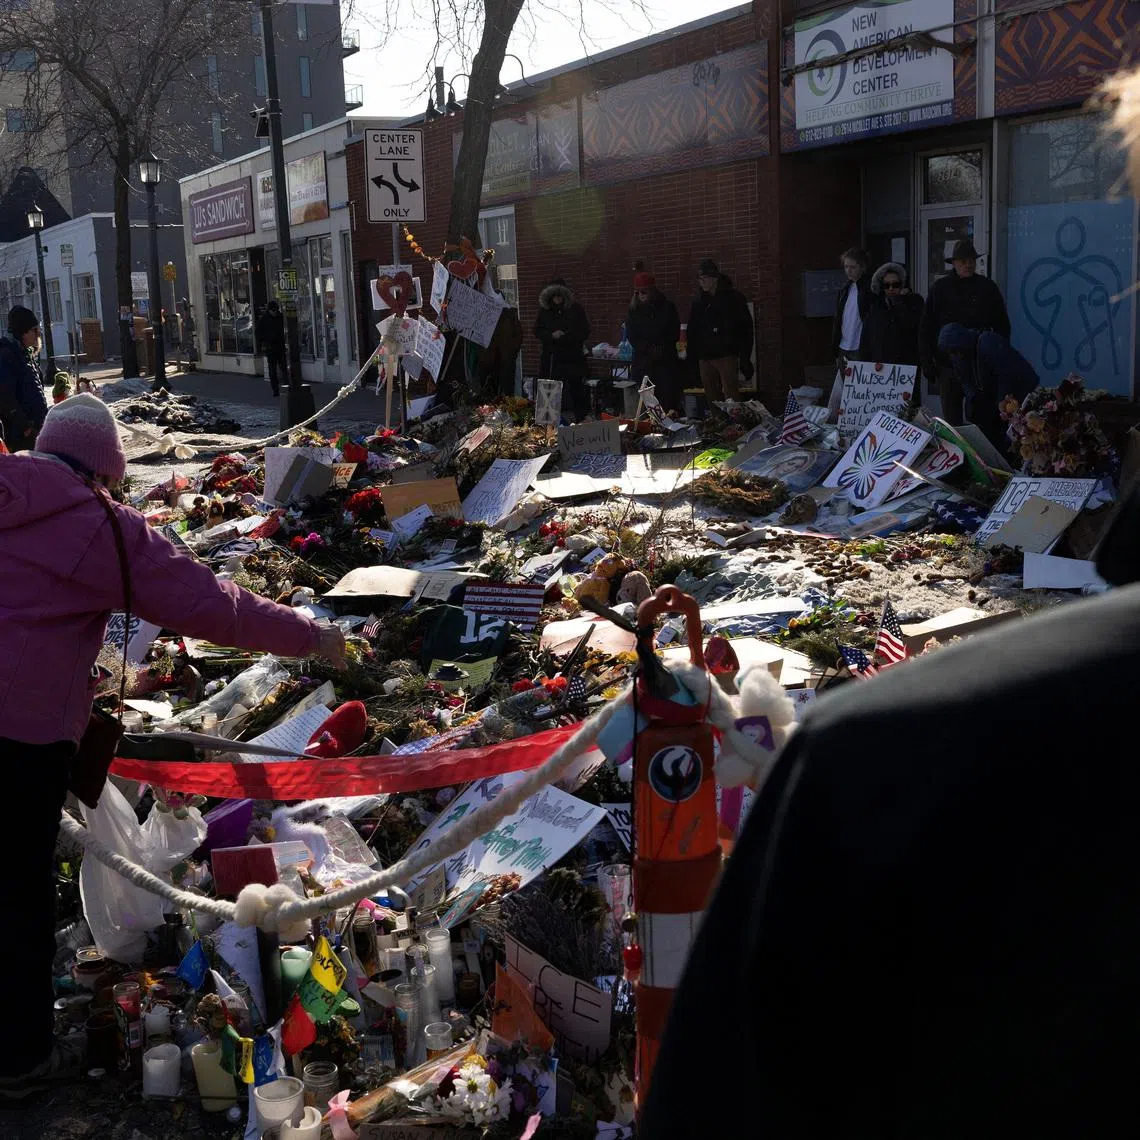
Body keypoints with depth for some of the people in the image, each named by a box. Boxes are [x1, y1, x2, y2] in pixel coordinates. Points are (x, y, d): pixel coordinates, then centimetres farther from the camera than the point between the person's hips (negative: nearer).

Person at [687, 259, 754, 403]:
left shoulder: (733, 298, 1)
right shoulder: (699, 303, 14)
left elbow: (746, 328, -2)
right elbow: (692, 333, 16)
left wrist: (745, 358, -9)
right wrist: (692, 360, 9)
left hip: (727, 357, -5)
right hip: (705, 358, 5)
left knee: (731, 398, -13)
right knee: (712, 400, 6)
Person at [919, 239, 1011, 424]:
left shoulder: (988, 288, 6)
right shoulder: (940, 288, 5)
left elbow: (1002, 326, 10)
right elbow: (925, 329, 6)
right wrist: (928, 364, -1)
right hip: (947, 366, 1)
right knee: (951, 418, 5)